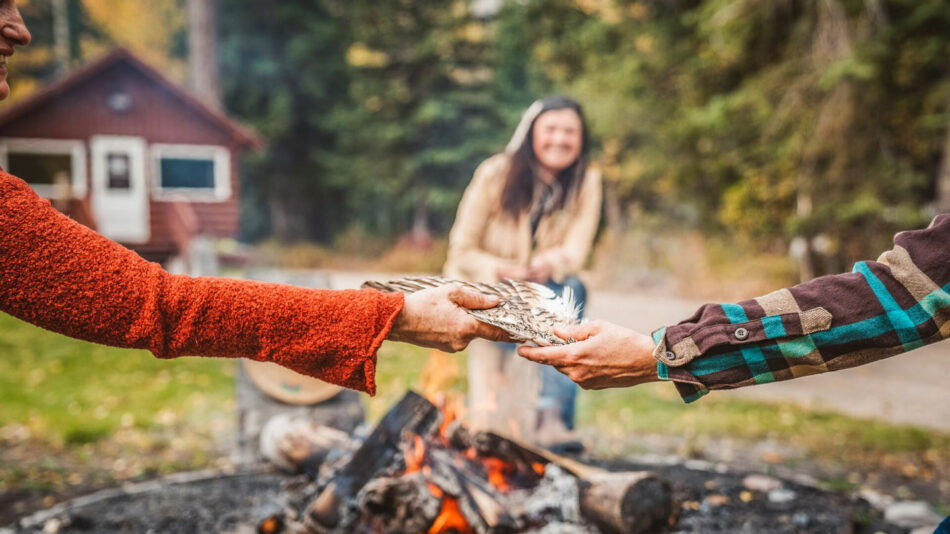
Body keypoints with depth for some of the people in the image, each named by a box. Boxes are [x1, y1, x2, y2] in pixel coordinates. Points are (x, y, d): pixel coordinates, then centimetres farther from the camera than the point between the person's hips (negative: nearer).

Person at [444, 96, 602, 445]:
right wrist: (502, 271, -28)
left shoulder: (586, 183, -3)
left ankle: (553, 416, -35)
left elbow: (575, 253, -9)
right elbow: (461, 251, -8)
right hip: (480, 288, -2)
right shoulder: (495, 174, -11)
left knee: (570, 290, -29)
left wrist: (546, 266, -34)